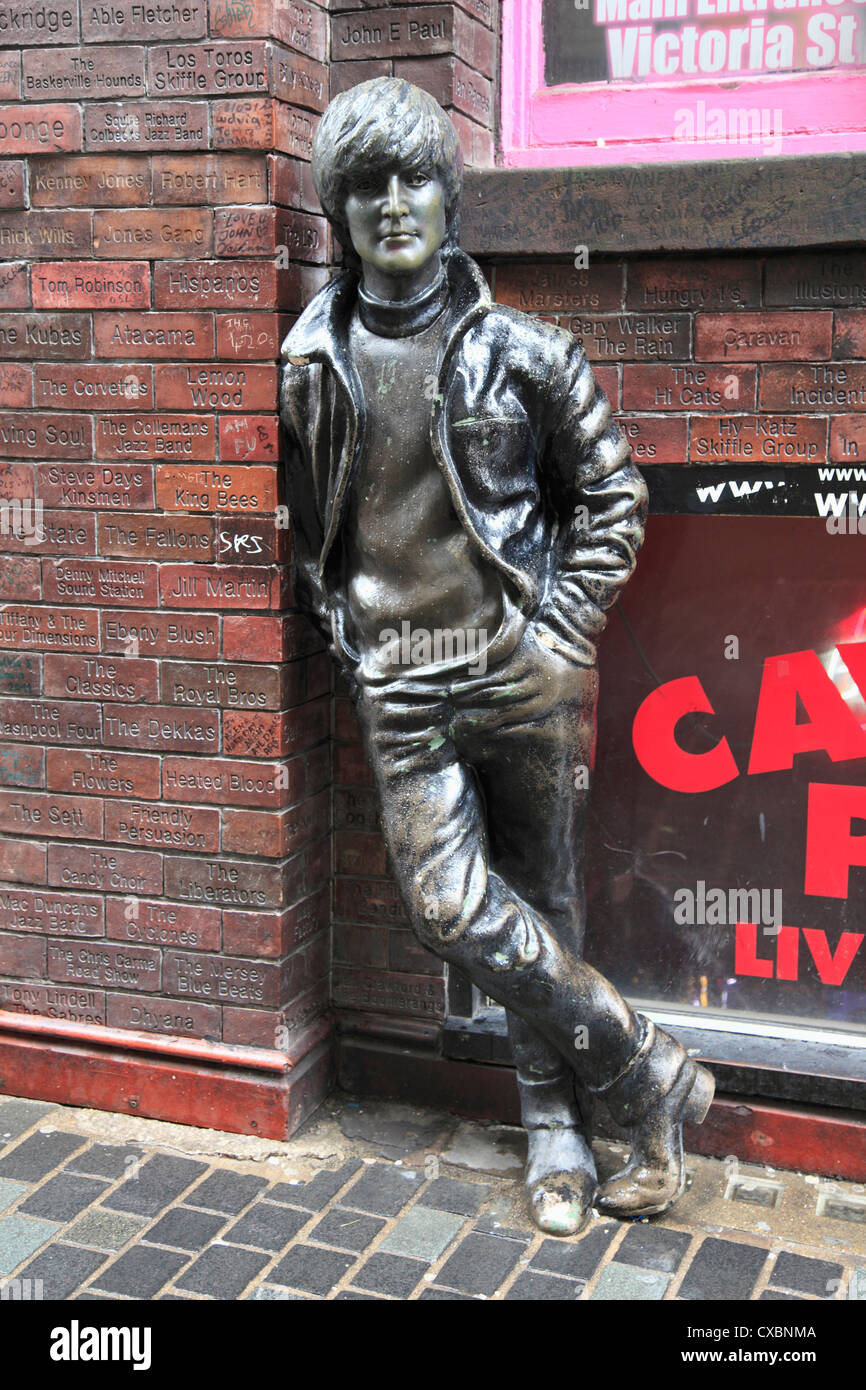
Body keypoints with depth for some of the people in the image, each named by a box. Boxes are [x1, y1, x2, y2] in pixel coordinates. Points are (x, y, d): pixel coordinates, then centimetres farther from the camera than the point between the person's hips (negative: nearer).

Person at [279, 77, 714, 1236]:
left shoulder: (520, 350, -1)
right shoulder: (311, 364, 5)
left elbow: (611, 497, 5)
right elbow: (305, 518, 16)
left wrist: (562, 632, -3)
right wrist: (343, 630, 7)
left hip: (523, 668, -1)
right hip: (400, 682, 2)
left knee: (544, 903, 6)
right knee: (451, 906, -7)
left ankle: (556, 1133, 23)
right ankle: (651, 1075, 11)